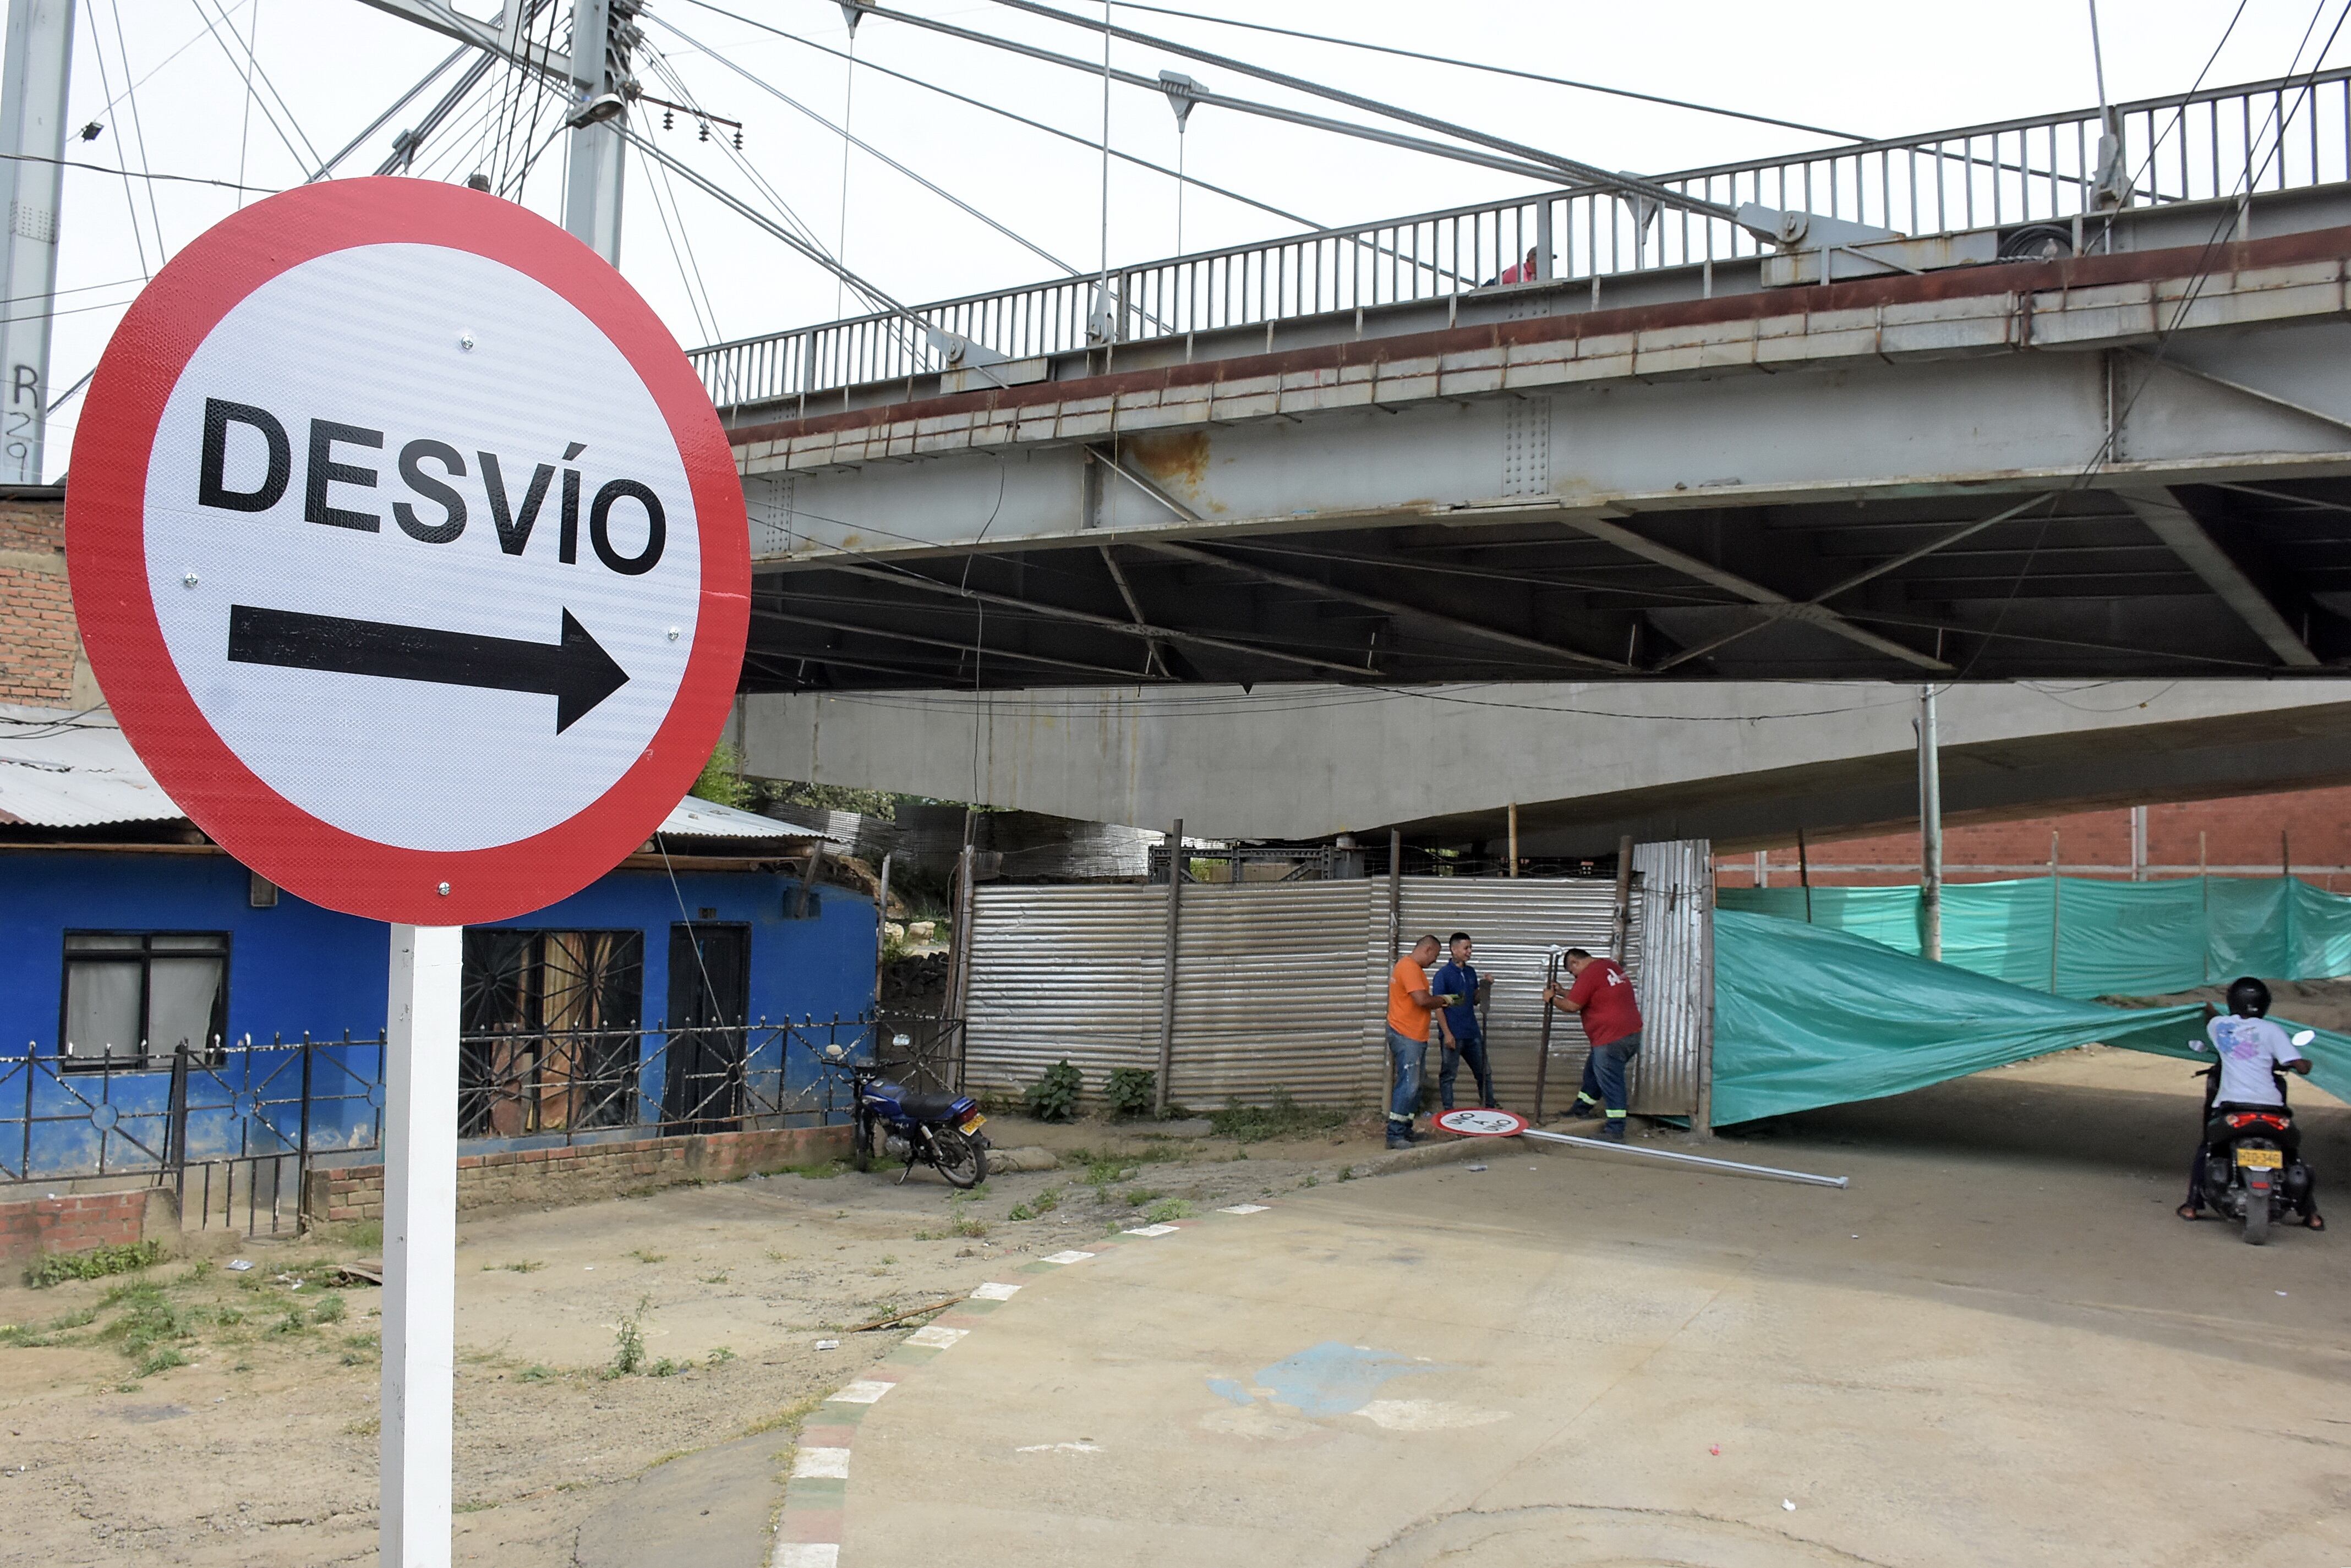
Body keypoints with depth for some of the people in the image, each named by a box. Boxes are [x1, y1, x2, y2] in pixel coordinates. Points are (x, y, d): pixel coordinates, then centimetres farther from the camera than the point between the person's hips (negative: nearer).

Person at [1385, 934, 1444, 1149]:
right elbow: (1422, 1000, -24)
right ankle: (1394, 1135, -12)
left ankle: (1406, 1130, 20)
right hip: (1406, 1037, -11)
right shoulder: (1409, 968, -17)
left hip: (1416, 1037, 11)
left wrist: (1437, 1002, 10)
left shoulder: (1414, 968, 19)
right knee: (1408, 1086, -13)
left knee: (1415, 1086, 14)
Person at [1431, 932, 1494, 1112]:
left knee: (1484, 1073, 12)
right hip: (1453, 1034, -6)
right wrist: (1447, 1034, -17)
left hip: (1472, 1033, 6)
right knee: (1448, 1075, 3)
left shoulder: (1471, 972, 10)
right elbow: (1438, 1007, -12)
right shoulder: (1442, 975, -10)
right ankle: (1449, 1112, 11)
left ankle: (1490, 1109, 23)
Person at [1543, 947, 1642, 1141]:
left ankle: (1615, 1132, -2)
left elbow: (1572, 1006, -10)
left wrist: (1552, 999, 6)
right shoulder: (1611, 966, 14)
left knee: (1610, 1083, -5)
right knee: (1593, 1069, 24)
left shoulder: (1589, 975, -14)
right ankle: (1582, 1108, 36)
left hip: (1612, 1039, -10)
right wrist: (1562, 991, 22)